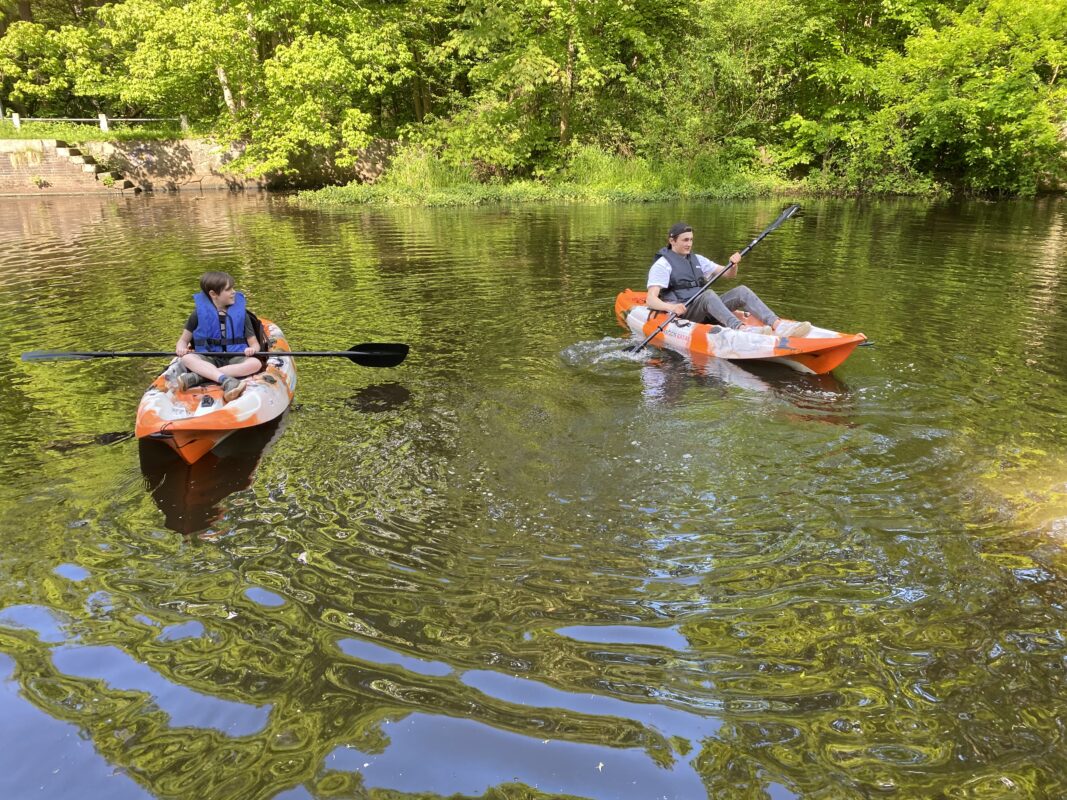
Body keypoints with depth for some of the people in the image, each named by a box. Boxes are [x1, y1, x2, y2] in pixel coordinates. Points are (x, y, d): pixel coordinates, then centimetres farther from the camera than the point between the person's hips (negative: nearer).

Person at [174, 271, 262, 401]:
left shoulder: (241, 312, 7)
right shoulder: (200, 313, 5)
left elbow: (254, 343, 7)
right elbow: (184, 339, 11)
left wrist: (252, 349, -18)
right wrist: (181, 348, -14)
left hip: (235, 358, 1)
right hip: (209, 359, 0)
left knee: (255, 363, -31)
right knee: (187, 359, -29)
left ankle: (196, 377, -36)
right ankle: (227, 381, -49)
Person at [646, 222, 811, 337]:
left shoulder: (696, 259, 19)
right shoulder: (662, 265, -2)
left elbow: (729, 274, 21)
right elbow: (651, 300, -15)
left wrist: (733, 265, -3)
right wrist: (671, 307, -34)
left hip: (707, 310, 7)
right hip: (683, 314, -6)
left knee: (741, 291, -15)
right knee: (708, 294, -35)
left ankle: (778, 325, -36)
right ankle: (742, 328, -58)